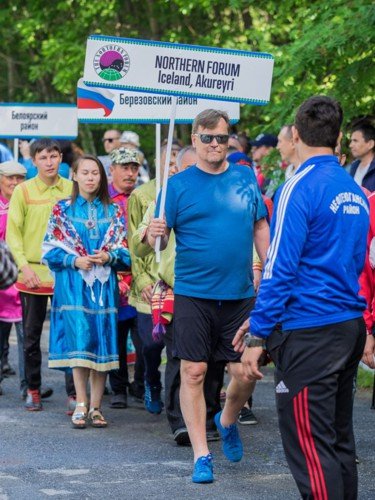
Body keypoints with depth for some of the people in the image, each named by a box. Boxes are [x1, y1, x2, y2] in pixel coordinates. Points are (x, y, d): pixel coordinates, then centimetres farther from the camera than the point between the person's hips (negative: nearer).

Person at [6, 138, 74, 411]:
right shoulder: (23, 191, 0)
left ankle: (74, 393, 2)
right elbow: (13, 232, 0)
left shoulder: (72, 189, 3)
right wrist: (24, 266, -10)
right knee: (32, 335, 8)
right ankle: (33, 390, 19)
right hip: (33, 273, 0)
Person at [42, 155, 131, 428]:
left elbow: (125, 251, 9)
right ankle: (81, 405, -7)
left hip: (104, 285, 2)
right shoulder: (62, 210, 7)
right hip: (73, 285, -2)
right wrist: (74, 261, -11)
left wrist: (108, 257, -10)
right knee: (80, 341, -11)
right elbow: (51, 250, 3)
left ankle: (96, 406, 5)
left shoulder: (113, 212, 11)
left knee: (102, 342, -1)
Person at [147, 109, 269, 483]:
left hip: (240, 294, 2)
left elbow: (261, 228, 14)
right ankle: (201, 456, 7)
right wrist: (154, 236, -26)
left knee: (245, 374, 2)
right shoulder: (179, 184, -1)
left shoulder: (246, 179, 7)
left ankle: (227, 421, 33)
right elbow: (160, 239, -3)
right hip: (193, 294, -2)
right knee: (193, 373, -2)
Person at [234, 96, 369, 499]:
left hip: (309, 333, -8)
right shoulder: (355, 192, 12)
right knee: (339, 439, 15)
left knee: (309, 444, -6)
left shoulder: (300, 188, -12)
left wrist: (258, 334, -12)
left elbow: (280, 267, -16)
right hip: (351, 326, 8)